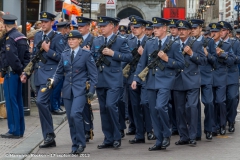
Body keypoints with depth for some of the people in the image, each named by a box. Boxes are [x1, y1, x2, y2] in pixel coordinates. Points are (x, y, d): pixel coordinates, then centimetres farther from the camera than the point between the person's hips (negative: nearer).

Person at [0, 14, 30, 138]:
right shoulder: (21, 37, 11)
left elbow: (12, 57, -23)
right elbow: (27, 55, 12)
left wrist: (19, 70, -12)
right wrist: (23, 69, 8)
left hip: (11, 73, -9)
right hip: (18, 73, 9)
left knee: (11, 101, -4)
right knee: (18, 101, 14)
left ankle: (14, 131, -2)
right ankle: (20, 130, 19)